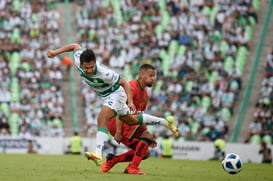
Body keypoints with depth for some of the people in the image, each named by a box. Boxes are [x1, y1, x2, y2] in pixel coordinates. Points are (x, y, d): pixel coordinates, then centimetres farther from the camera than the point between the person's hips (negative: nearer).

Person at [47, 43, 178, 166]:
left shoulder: (104, 73, -38)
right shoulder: (78, 60, -24)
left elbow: (124, 83, -23)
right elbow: (76, 46, -2)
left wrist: (130, 102, -31)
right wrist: (55, 52, -1)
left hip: (115, 93, -8)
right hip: (105, 95, 8)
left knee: (102, 118, -30)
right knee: (131, 120, 22)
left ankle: (98, 154, -40)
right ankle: (166, 121, 39)